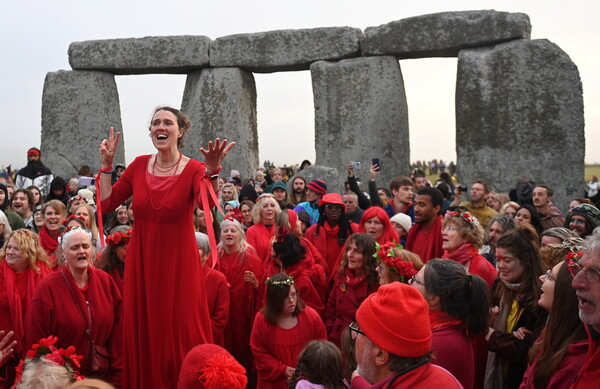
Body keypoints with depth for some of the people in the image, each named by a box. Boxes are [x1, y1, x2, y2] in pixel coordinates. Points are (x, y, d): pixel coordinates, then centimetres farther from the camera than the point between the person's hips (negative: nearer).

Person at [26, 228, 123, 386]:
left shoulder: (105, 281, -2)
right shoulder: (47, 288, -11)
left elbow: (118, 334, 0)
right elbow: (37, 342, -8)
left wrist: (117, 378, 0)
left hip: (102, 375, 3)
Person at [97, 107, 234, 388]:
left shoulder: (193, 169, -8)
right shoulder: (139, 165, 3)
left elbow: (207, 205, -29)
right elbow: (105, 205, 0)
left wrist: (212, 170, -43)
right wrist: (107, 164, -3)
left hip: (178, 262, -4)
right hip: (142, 261, 4)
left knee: (181, 333, 1)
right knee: (142, 333, 12)